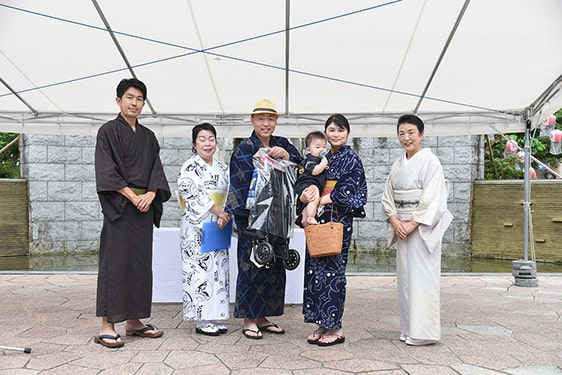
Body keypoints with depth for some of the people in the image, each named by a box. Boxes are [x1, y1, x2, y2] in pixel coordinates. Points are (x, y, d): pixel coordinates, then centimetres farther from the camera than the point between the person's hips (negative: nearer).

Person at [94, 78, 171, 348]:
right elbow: (106, 171, -9)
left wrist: (150, 194, -9)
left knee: (140, 262, 7)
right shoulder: (108, 131, 0)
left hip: (144, 206, 6)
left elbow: (156, 171, 10)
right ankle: (107, 326, -2)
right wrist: (132, 196, -16)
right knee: (115, 262, -6)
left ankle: (134, 321, 16)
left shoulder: (148, 137, 16)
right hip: (118, 205, -6)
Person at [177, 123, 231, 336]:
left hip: (219, 228, 7)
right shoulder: (190, 167, -5)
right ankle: (202, 320, 3)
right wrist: (217, 210, -16)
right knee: (200, 270, -5)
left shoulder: (222, 167, 13)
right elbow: (192, 193, -15)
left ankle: (213, 317, 17)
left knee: (218, 269, 8)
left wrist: (225, 215, -8)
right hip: (196, 227, -6)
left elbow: (229, 194, 10)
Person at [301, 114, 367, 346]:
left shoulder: (350, 159, -3)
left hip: (338, 220, -7)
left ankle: (335, 329, 6)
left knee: (332, 270, -4)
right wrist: (304, 197, -11)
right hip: (318, 219, 7)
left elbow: (345, 194, -13)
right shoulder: (323, 158, 15)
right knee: (315, 269, 6)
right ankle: (323, 325, 17)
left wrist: (317, 201, -15)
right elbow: (307, 184, 11)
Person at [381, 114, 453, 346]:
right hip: (401, 228, 7)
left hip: (423, 229, -7)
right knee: (404, 277, 9)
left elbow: (432, 199, -14)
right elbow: (388, 196, 10)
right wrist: (394, 220, -6)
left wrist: (413, 224, -17)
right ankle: (408, 329, 19)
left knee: (422, 277, -5)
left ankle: (423, 332, 4)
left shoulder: (430, 161, -7)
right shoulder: (398, 165, 13)